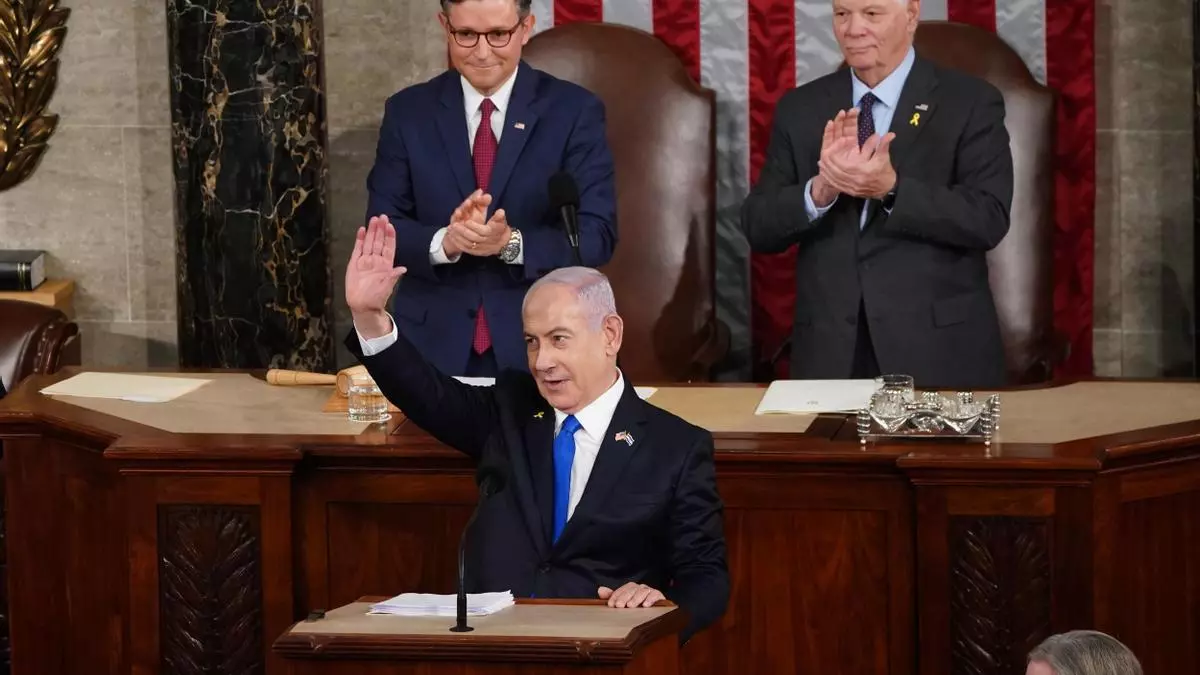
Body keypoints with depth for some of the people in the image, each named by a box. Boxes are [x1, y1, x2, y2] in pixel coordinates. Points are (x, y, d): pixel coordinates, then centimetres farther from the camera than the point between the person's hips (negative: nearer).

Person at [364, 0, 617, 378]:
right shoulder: (407, 112, 3)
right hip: (434, 346, 1)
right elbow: (382, 228, -1)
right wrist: (444, 243, -21)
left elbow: (597, 234, -8)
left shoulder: (574, 111, -2)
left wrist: (511, 242, -24)